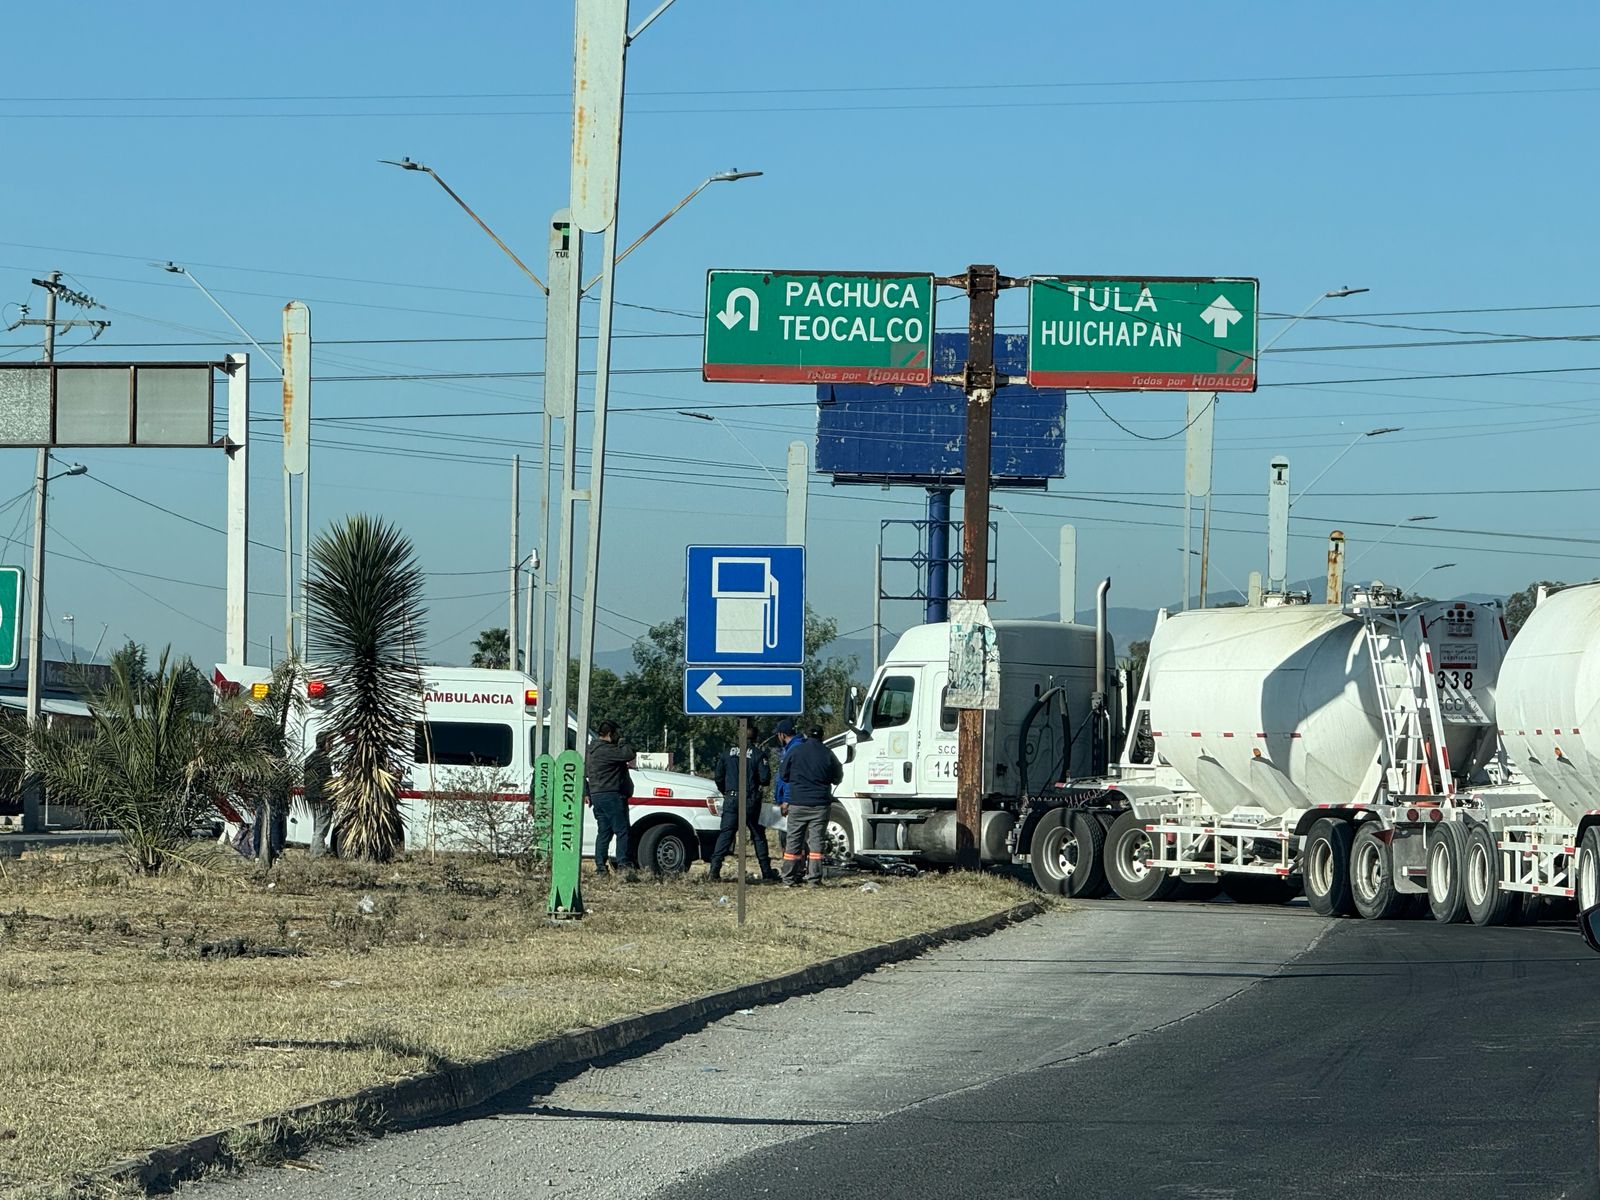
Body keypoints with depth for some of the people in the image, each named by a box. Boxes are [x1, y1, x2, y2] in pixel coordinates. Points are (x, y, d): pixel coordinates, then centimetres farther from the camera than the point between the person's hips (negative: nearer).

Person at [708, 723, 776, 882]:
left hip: (731, 799, 2)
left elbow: (718, 777, 7)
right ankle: (766, 872, 12)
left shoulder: (728, 752, 6)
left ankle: (715, 869, -12)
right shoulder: (758, 754, -4)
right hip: (750, 800, -2)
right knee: (758, 835, 9)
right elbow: (765, 778, -10)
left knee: (726, 833, 0)